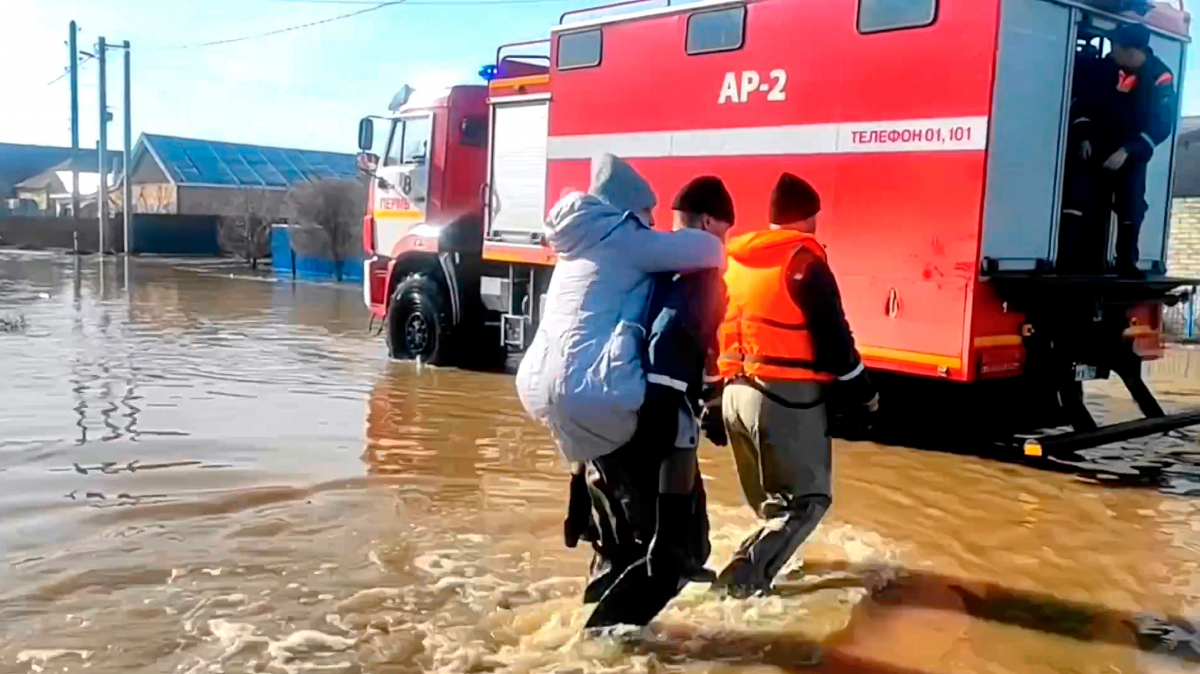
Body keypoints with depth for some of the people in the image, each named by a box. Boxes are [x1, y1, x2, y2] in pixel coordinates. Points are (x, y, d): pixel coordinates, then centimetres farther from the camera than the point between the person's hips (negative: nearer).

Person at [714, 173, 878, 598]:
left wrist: (717, 391, 26)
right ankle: (745, 575, -11)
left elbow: (717, 330, 18)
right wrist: (865, 395, 1)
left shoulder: (733, 261, 13)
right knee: (808, 498, 3)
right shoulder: (804, 263, -9)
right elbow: (834, 339, -10)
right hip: (787, 395, -7)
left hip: (736, 392, 7)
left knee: (770, 498, 23)